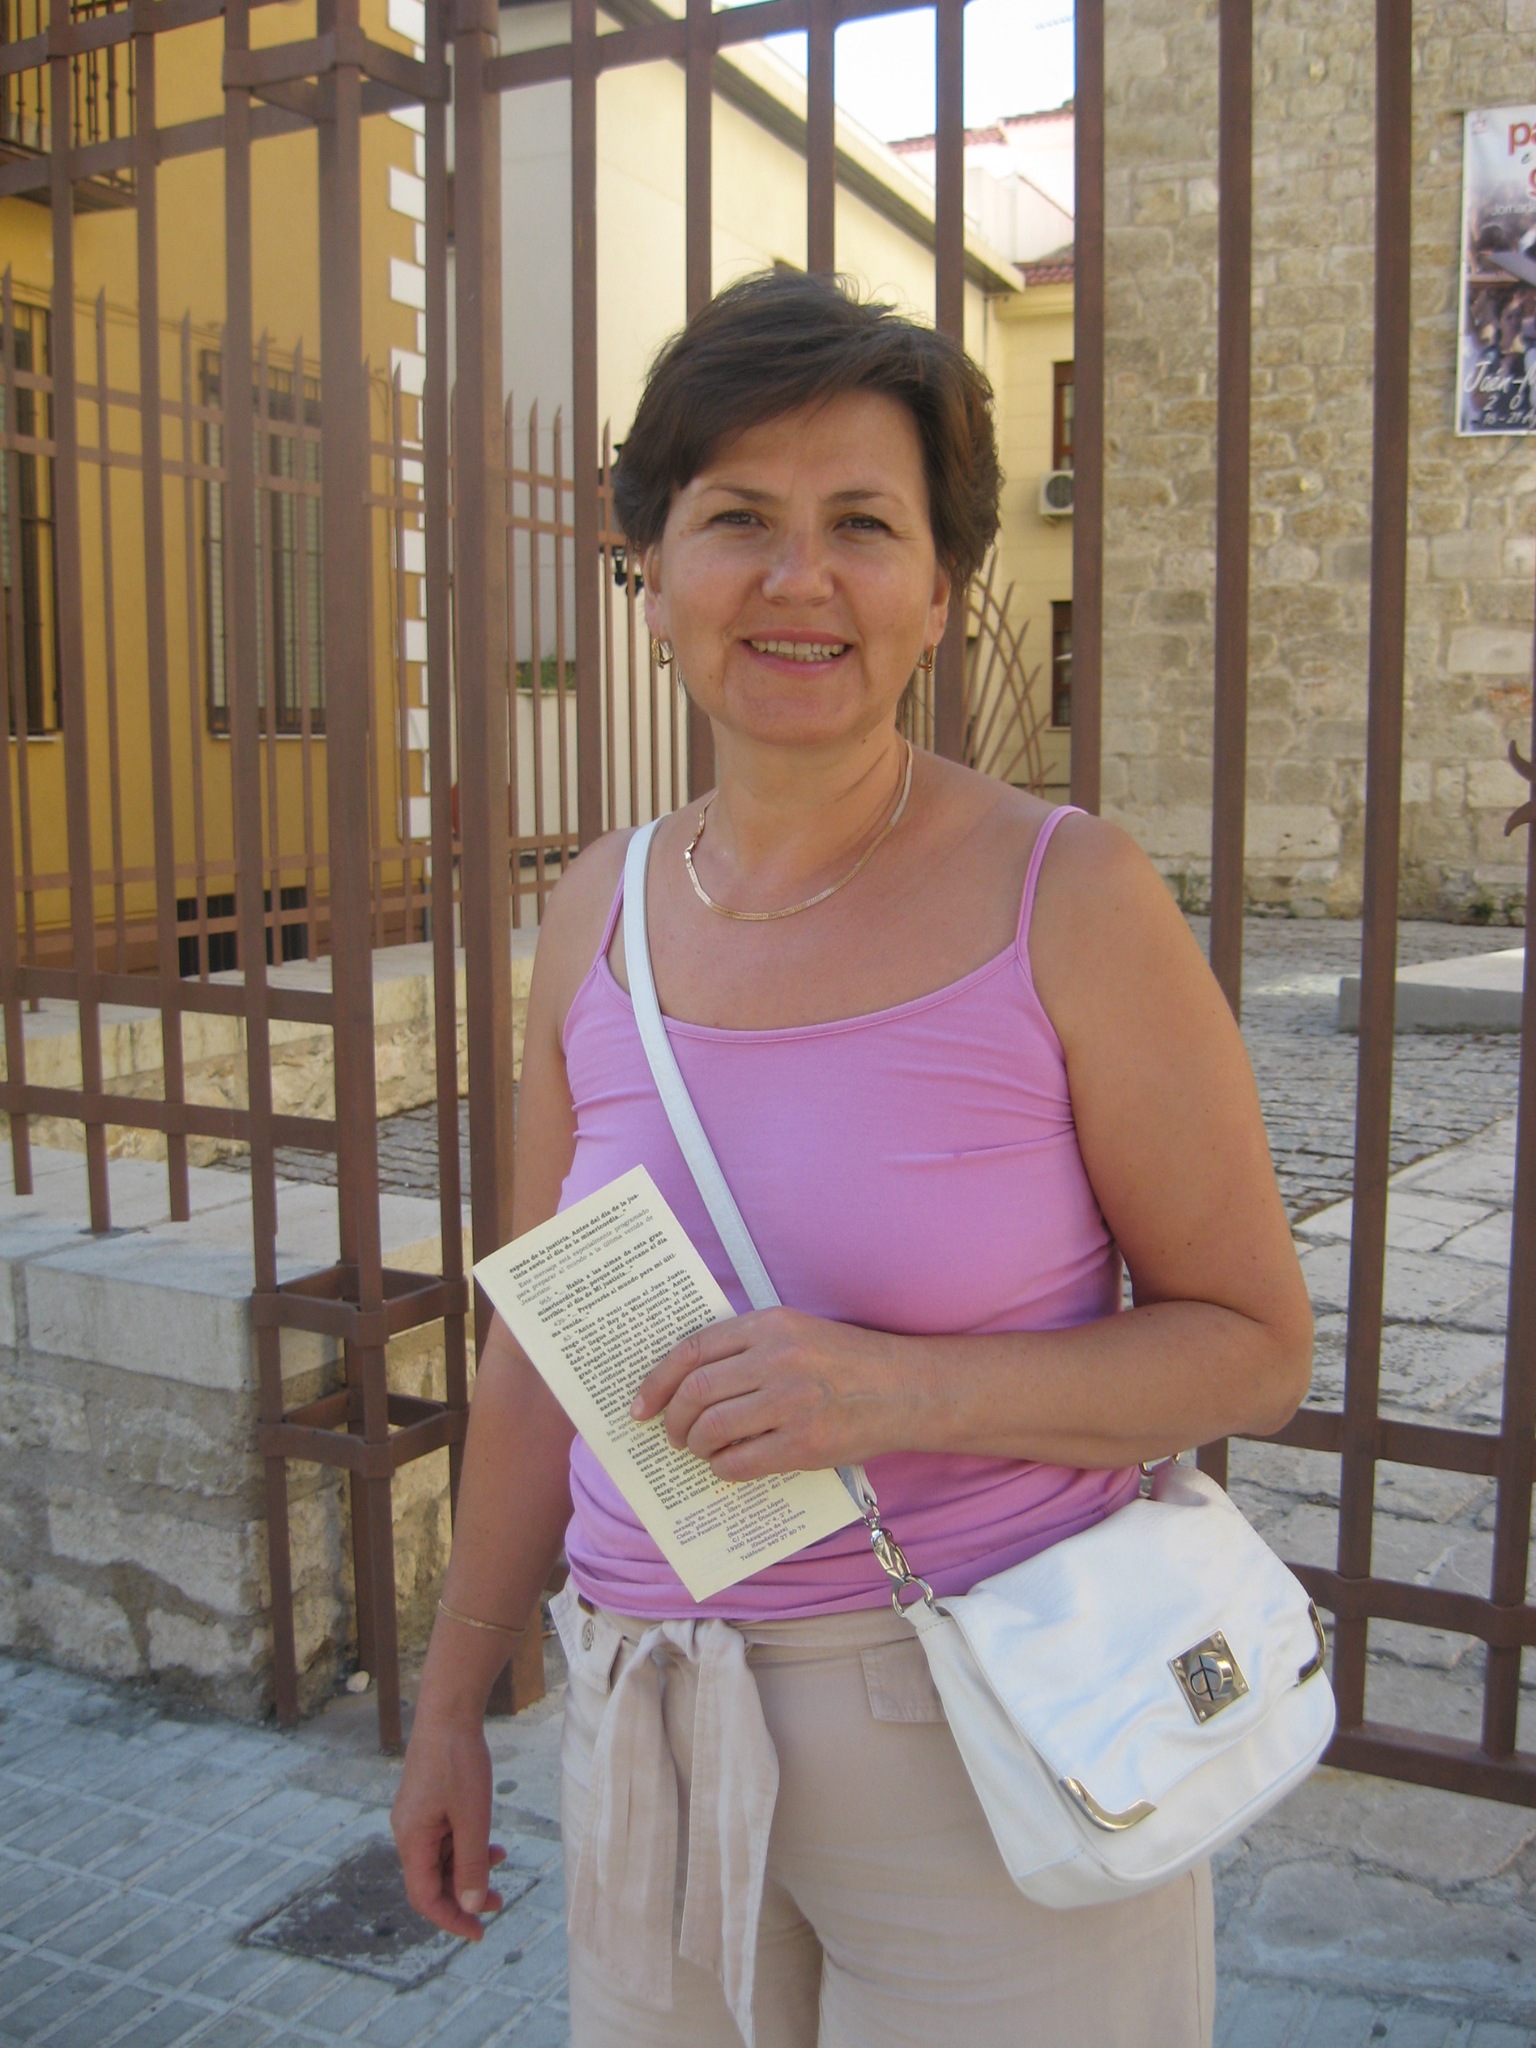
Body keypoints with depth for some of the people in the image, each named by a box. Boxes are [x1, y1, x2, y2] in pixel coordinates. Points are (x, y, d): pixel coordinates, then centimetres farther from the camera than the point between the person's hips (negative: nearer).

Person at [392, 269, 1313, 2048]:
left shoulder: (1070, 901, -14)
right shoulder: (599, 916, -1)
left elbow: (1256, 1345, -9)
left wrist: (901, 1387, -25)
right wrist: (451, 1696, 14)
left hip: (992, 1739, -3)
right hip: (651, 1740, 4)